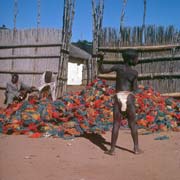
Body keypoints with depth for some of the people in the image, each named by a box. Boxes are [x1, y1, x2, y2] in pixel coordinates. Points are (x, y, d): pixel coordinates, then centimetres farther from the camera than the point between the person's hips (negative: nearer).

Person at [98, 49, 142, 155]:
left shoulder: (118, 67, 4)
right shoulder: (134, 73, 2)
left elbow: (102, 70, 9)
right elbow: (134, 89, -1)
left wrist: (101, 59, 16)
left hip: (118, 98, 1)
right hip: (129, 98, -1)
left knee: (116, 124, 3)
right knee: (132, 124, 10)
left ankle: (112, 149, 1)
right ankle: (136, 148, 15)